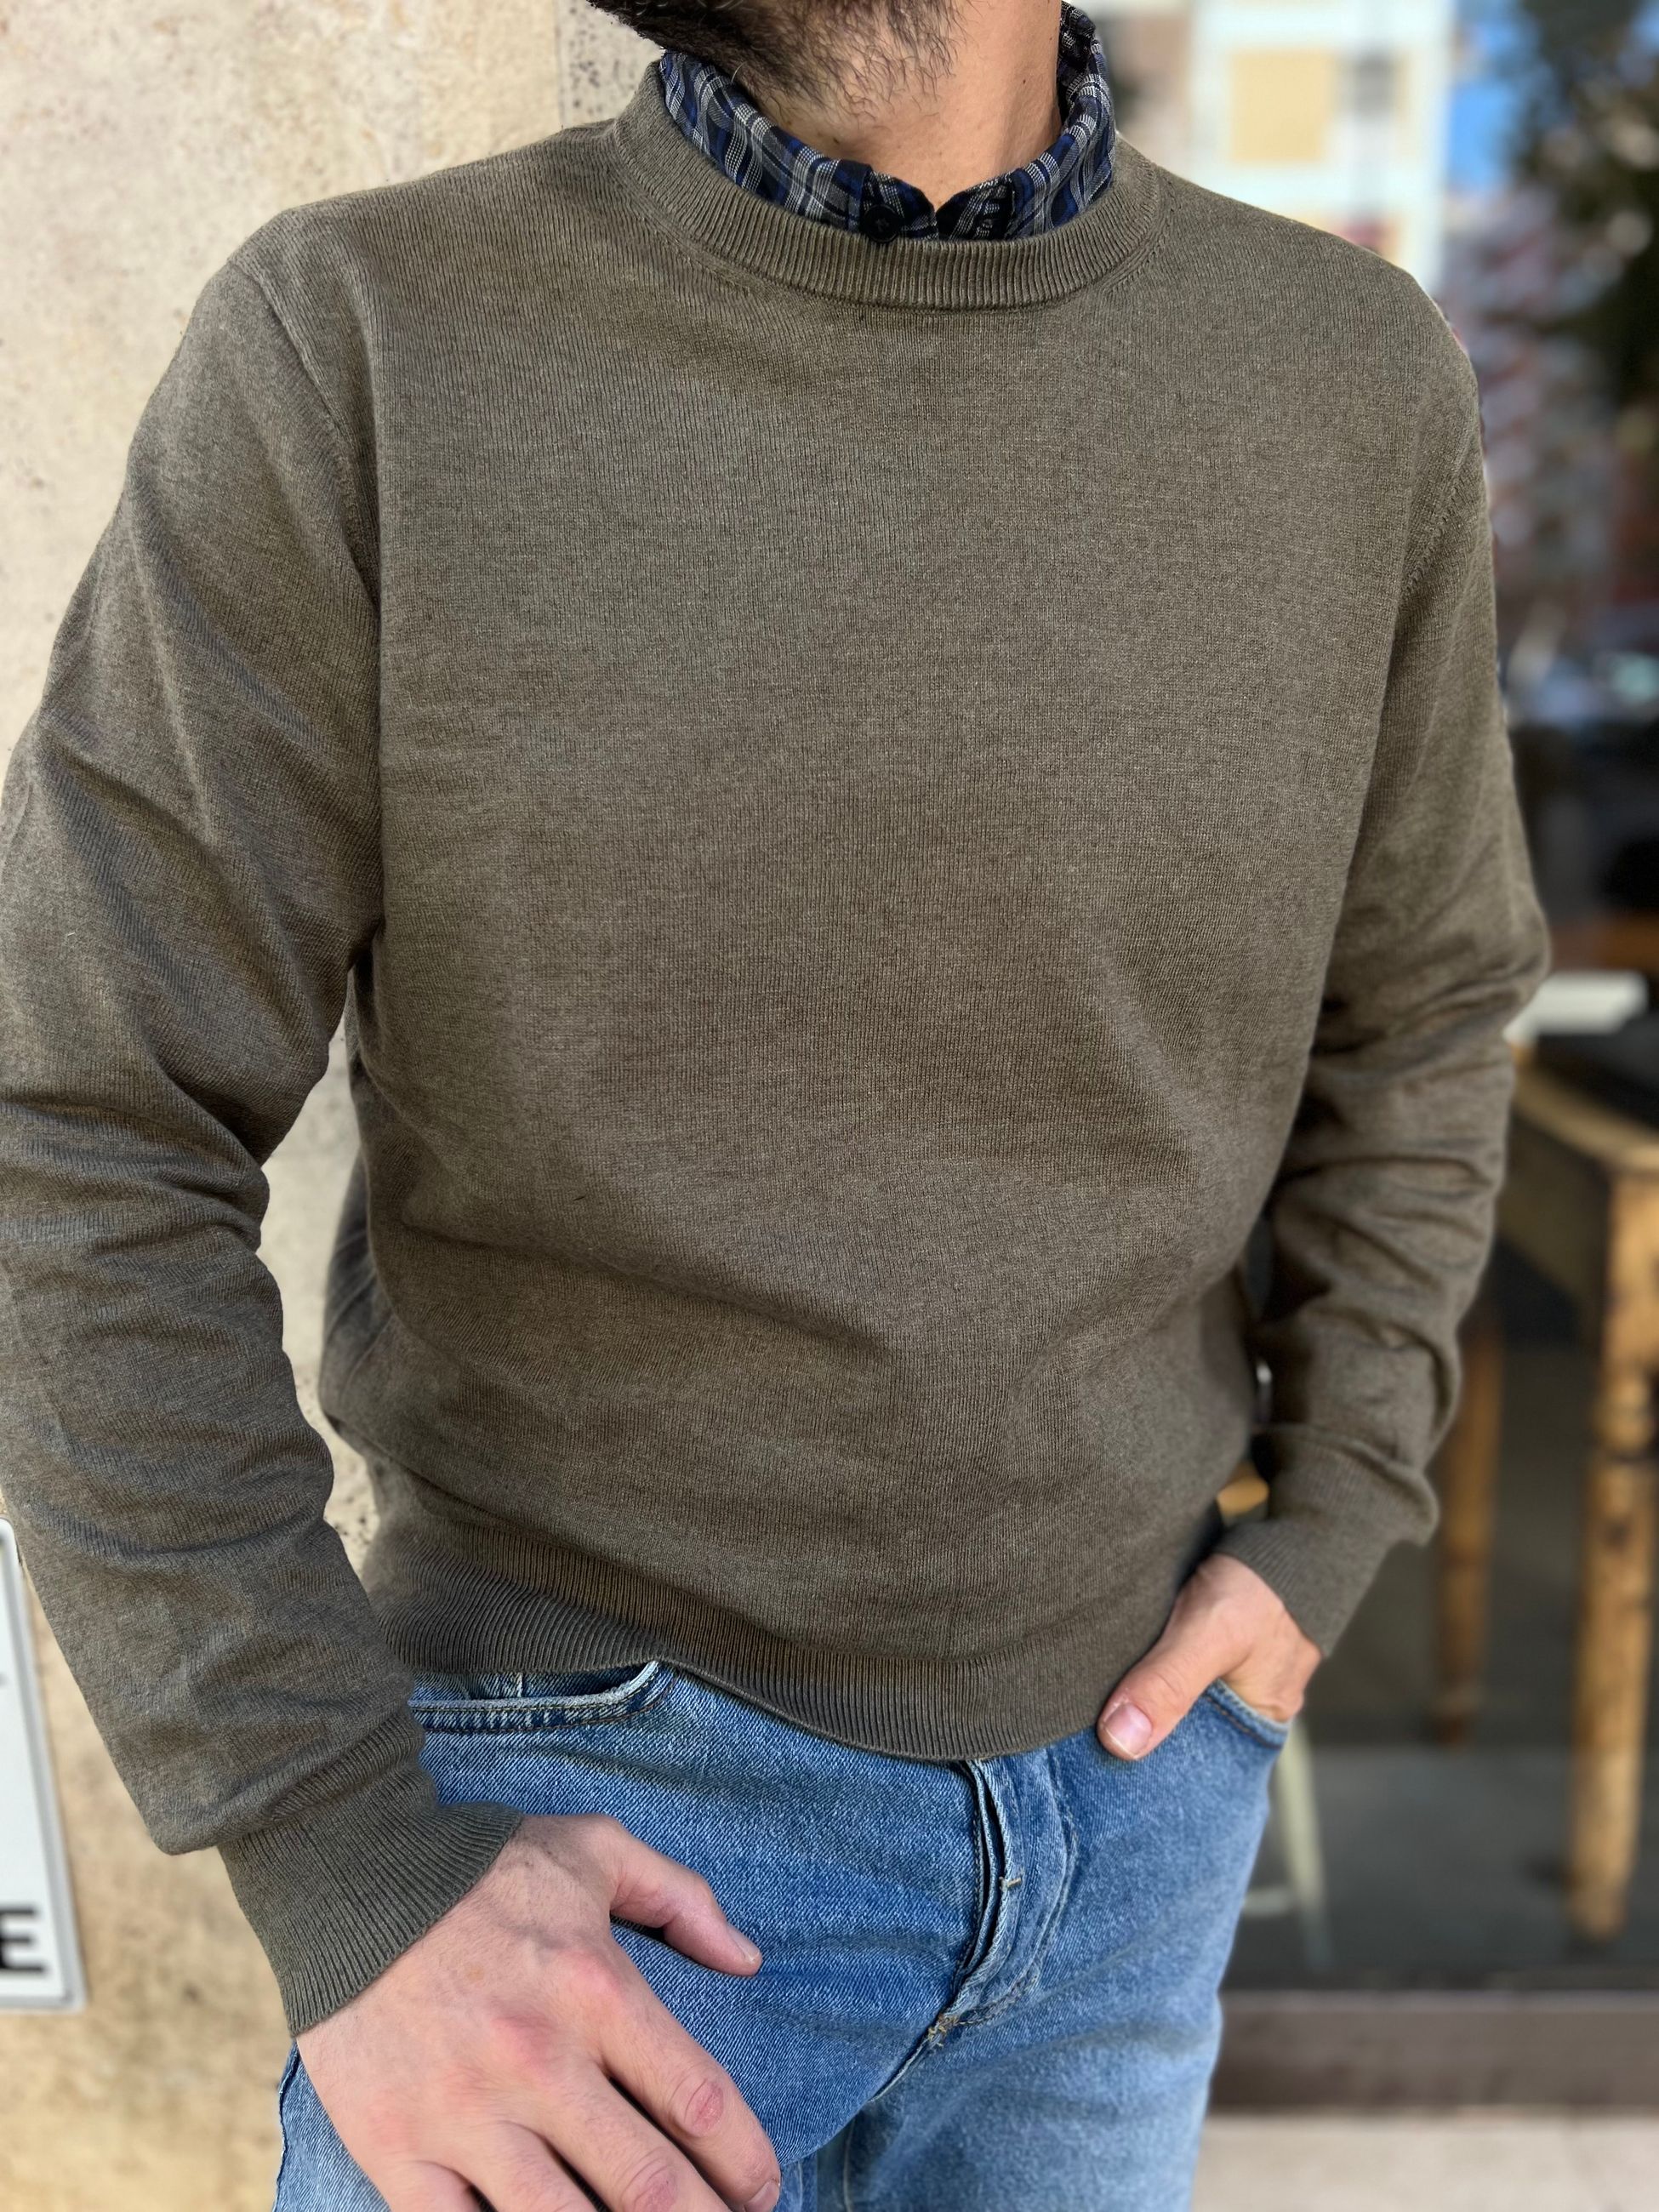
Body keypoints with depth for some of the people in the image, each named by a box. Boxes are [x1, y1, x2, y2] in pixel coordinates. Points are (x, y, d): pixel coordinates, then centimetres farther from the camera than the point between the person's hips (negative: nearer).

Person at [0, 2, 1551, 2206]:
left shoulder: (1355, 378, -4)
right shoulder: (359, 343, -14)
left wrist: (1327, 1529, 1)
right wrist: (346, 1878, -16)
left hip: (1136, 1770, 4)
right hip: (592, 1783, -3)